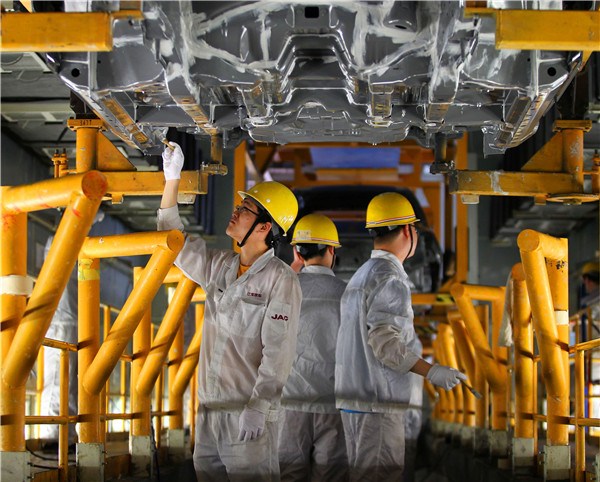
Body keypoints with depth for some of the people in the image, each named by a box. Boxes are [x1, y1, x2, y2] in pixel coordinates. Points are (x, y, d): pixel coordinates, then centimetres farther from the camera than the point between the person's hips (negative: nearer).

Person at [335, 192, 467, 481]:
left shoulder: (362, 274, 17)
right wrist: (431, 372, -18)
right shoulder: (391, 278, -13)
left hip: (353, 398, 10)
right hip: (378, 403, -10)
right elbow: (385, 342, -21)